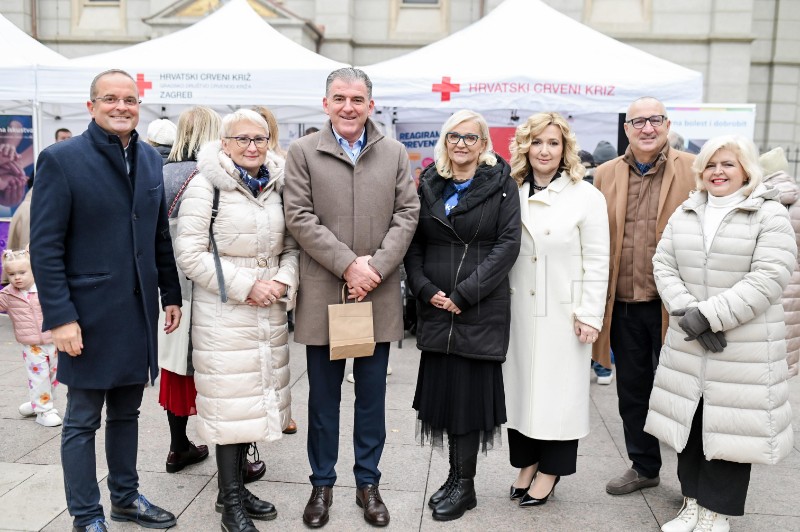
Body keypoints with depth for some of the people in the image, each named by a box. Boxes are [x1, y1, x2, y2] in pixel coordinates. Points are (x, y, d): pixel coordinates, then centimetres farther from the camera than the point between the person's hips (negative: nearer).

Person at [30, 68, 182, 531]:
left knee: (126, 413, 18)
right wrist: (60, 317, -16)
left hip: (139, 310, 5)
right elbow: (45, 247, -11)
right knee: (83, 420, 9)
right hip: (89, 313, -5)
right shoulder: (61, 159, -8)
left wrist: (171, 294, 9)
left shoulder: (151, 159, 7)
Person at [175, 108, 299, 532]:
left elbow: (291, 246, 13)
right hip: (223, 313, -6)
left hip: (269, 313, 6)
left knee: (254, 398, 13)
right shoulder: (206, 184, -8)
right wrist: (245, 286, -16)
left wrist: (283, 281, -7)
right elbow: (190, 253, -12)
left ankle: (236, 486, 29)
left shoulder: (276, 187, 10)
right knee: (229, 402, 0)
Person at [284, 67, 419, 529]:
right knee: (324, 396, 10)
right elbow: (300, 217, -6)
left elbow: (407, 214, 1)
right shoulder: (303, 151, 2)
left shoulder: (395, 153, 8)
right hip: (323, 294, -1)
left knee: (372, 395, 11)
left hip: (379, 296, 2)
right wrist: (347, 264, -15)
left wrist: (375, 266, -12)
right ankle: (323, 483, 26)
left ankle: (368, 482, 26)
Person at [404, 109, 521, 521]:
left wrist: (463, 294, -14)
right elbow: (414, 244, 9)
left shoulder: (500, 184, -1)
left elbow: (508, 244, -8)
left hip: (481, 311, -4)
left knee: (471, 392, 3)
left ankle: (464, 484, 19)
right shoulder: (429, 185, 9)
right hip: (436, 311, 4)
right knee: (443, 390, 9)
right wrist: (425, 289, -7)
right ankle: (455, 476, 26)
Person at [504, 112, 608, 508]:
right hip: (519, 311, 3)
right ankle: (526, 462, 28)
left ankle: (550, 469, 22)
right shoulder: (512, 194, 5)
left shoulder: (587, 196, -4)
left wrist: (589, 316, -10)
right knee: (520, 385, 11)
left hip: (563, 313, -3)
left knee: (559, 389, 7)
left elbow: (596, 262, -6)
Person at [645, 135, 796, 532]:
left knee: (729, 429, 4)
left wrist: (710, 316, -20)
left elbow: (768, 278, -16)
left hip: (744, 350, -4)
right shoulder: (685, 214, 9)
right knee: (689, 423, 11)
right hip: (687, 345, 4)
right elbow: (663, 265, 4)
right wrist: (687, 313, -12)